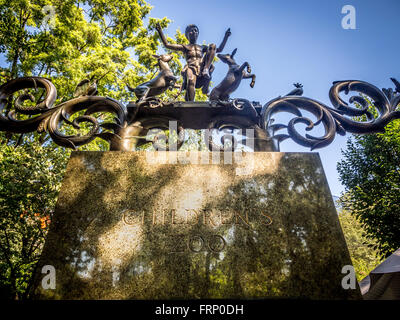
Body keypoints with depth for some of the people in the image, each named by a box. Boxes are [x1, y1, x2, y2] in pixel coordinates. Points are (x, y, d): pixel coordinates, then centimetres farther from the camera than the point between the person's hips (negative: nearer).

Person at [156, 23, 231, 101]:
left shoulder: (202, 48, 34)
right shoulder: (184, 47, 24)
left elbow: (219, 49, 35)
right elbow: (167, 44, 17)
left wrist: (226, 37, 28)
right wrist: (160, 31, 8)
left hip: (202, 69, 3)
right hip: (191, 68, -3)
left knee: (212, 46, -7)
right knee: (190, 81, -41)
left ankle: (206, 70, -28)